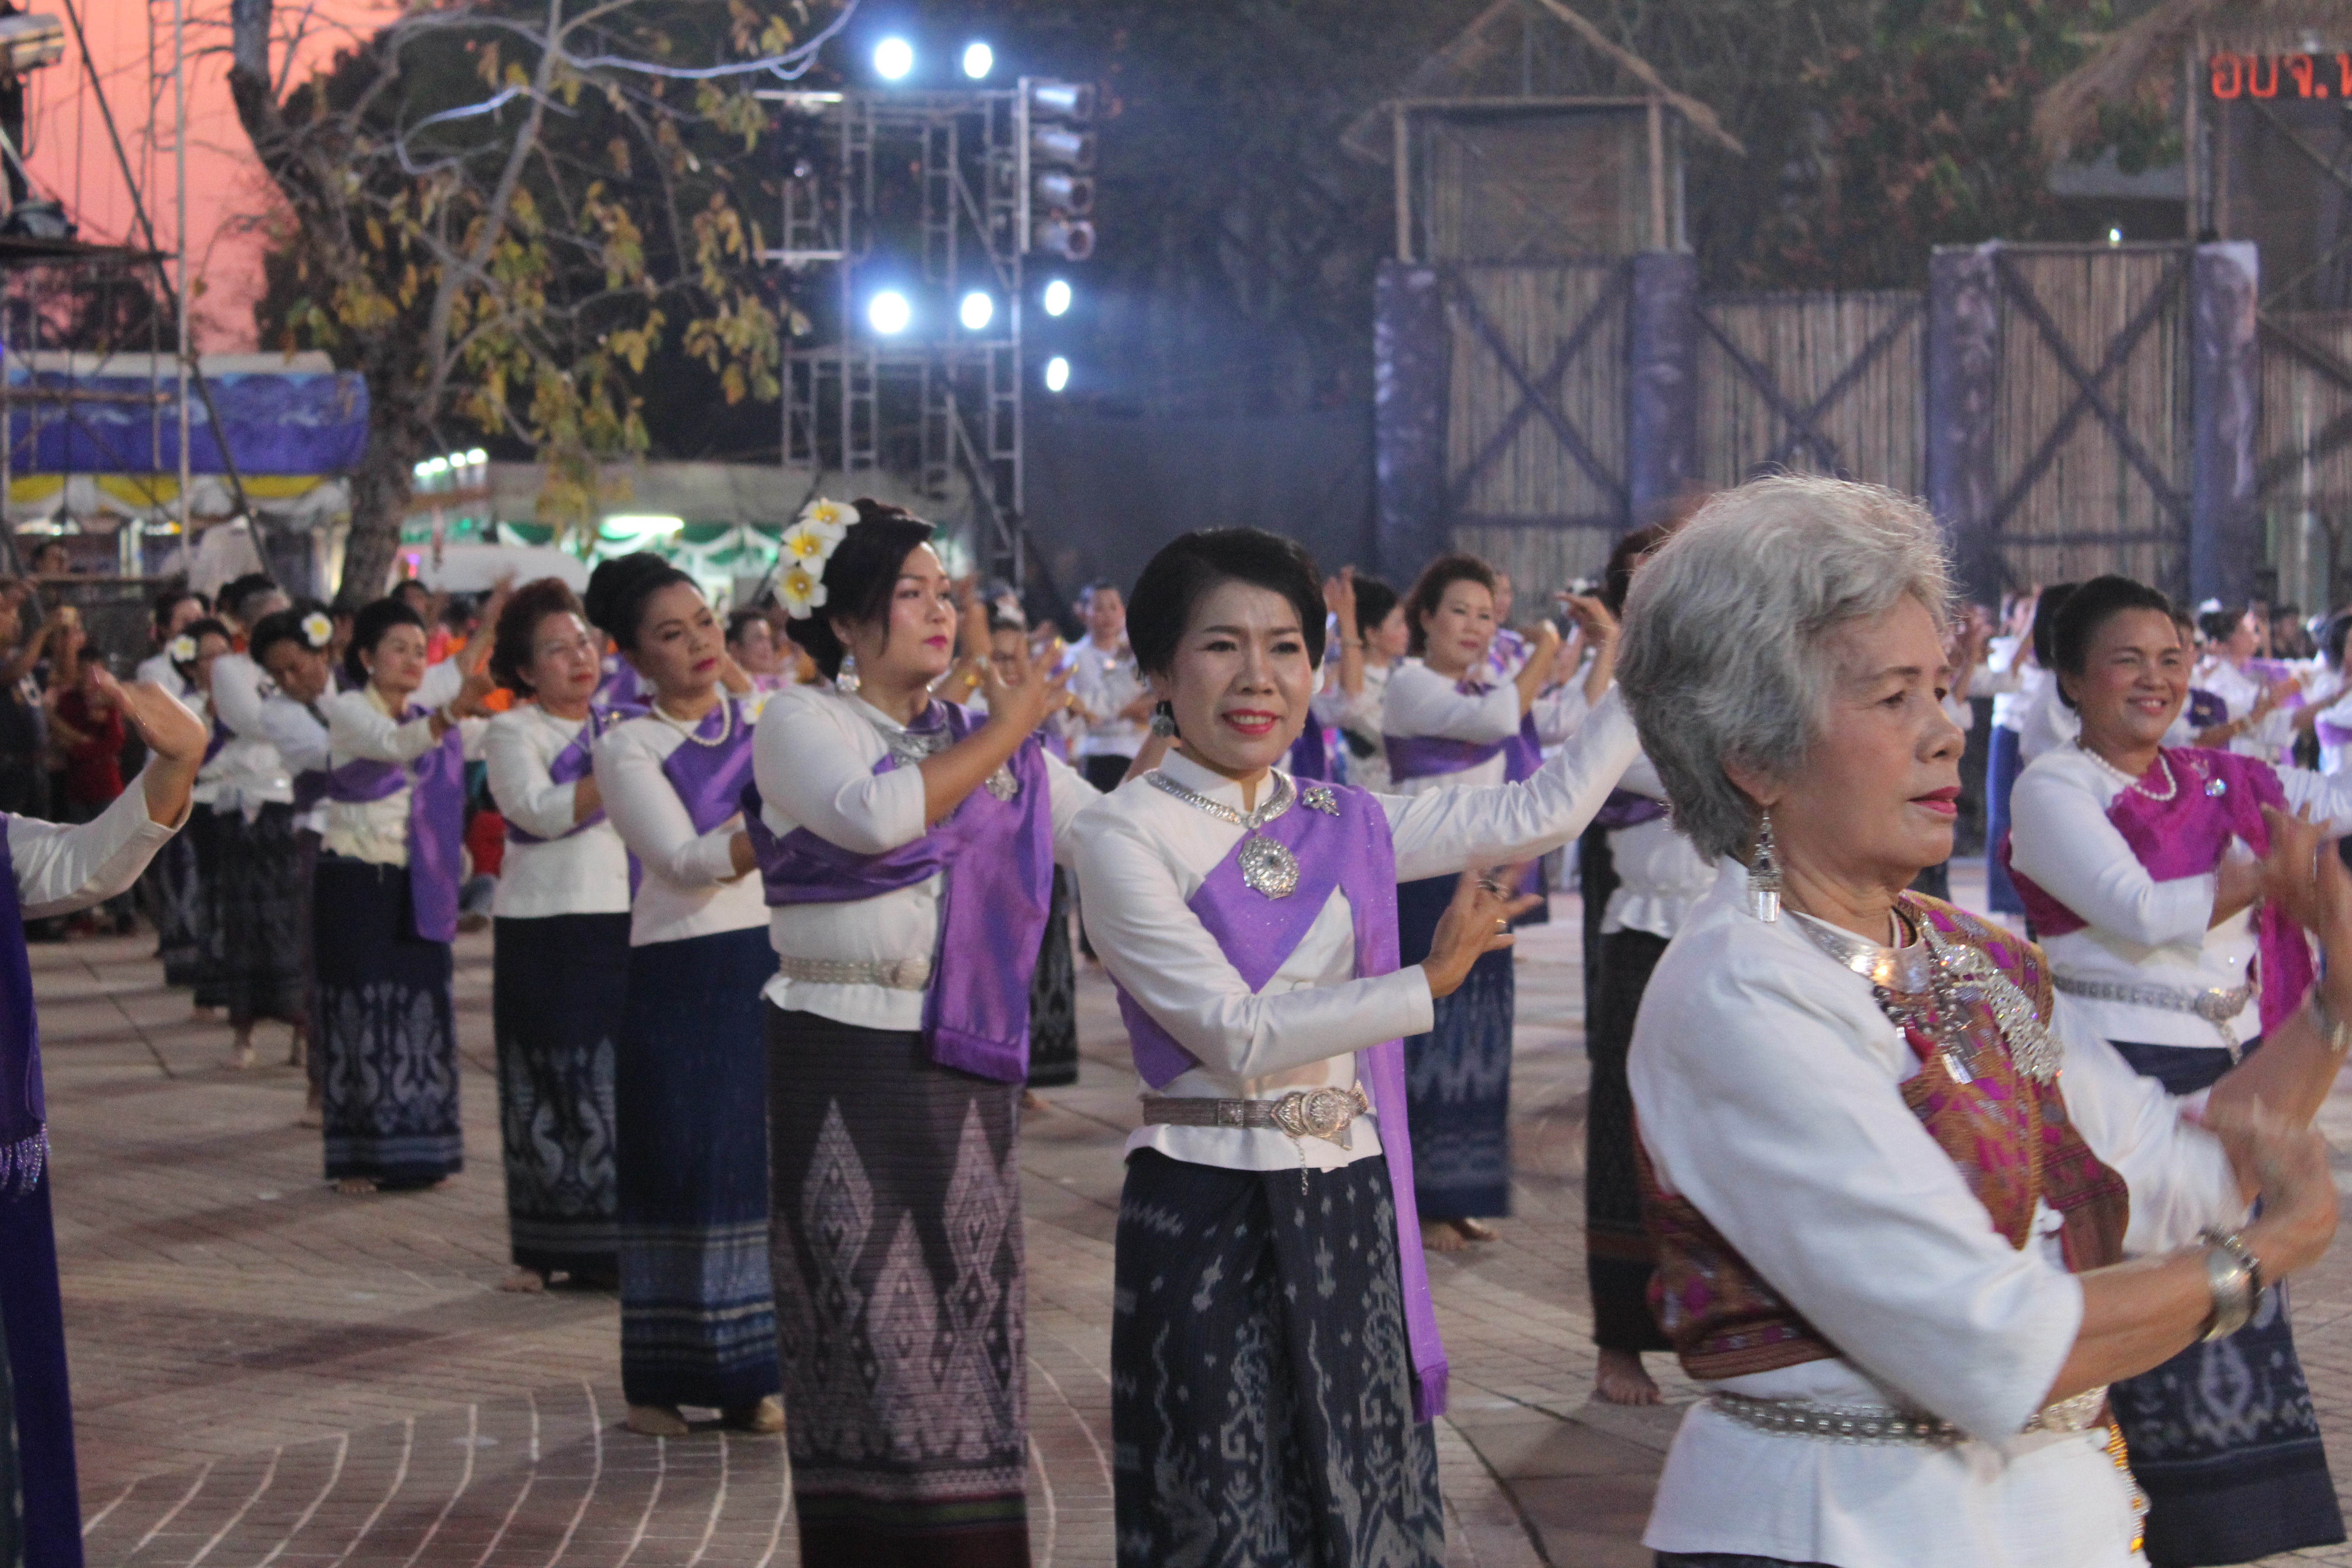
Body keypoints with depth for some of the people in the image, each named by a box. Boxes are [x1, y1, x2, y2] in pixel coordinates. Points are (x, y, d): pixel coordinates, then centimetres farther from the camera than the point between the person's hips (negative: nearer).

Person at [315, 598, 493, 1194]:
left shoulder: (427, 721, 13)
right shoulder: (347, 712, -6)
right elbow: (393, 744, -29)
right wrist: (452, 710, -43)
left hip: (415, 887, 5)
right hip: (355, 882, -5)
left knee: (420, 1010, 3)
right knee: (362, 1012, -5)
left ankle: (415, 1151, 11)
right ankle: (357, 1158, 1)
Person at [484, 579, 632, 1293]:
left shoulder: (620, 726, 15)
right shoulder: (513, 733, 1)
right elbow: (541, 810, -17)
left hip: (618, 920, 4)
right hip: (544, 931, -4)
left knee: (620, 1081, 1)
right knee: (551, 1087, -1)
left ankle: (609, 1244, 8)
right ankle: (544, 1251, 6)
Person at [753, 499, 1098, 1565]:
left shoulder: (989, 742, 14)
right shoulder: (800, 722, -1)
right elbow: (877, 813, -20)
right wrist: (1009, 728, -11)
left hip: (968, 1068, 5)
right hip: (846, 1069, -5)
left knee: (967, 1320, 5)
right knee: (870, 1327, -3)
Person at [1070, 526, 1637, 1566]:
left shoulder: (1348, 827, 8)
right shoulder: (1125, 837, -8)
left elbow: (1545, 813, 8)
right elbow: (1237, 1032, -15)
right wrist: (1429, 983, -15)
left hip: (1351, 1210, 5)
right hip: (1209, 1219, -5)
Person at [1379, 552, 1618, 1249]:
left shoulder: (1486, 690, 16)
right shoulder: (1411, 685, -9)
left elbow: (1570, 721, 12)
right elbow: (1494, 719, -23)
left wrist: (1607, 647, 6)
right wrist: (1544, 657, -11)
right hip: (1426, 881, -8)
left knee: (1477, 1032, 10)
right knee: (1429, 1029, -5)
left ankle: (1455, 1197, 17)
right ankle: (1416, 1202, 2)